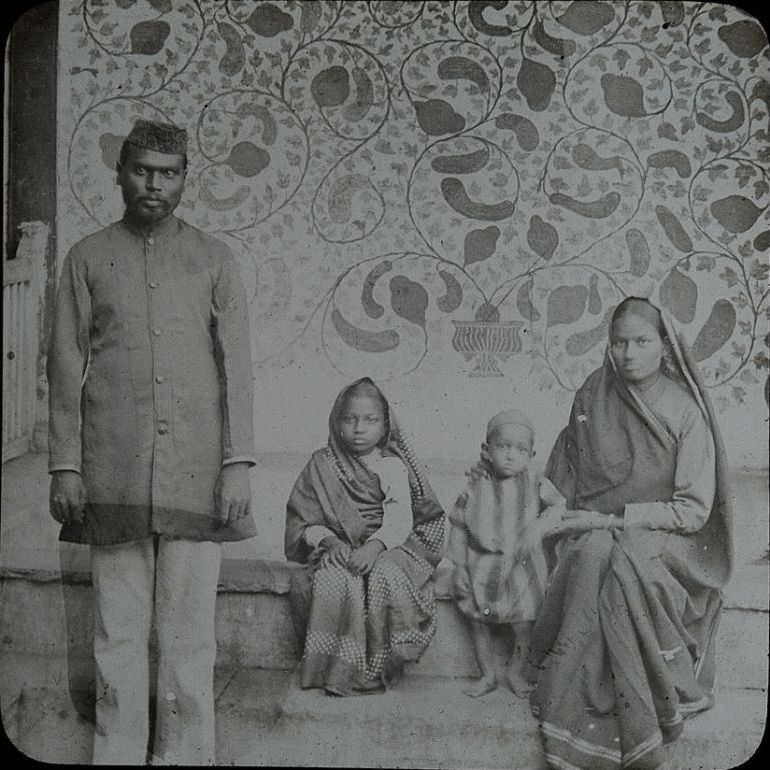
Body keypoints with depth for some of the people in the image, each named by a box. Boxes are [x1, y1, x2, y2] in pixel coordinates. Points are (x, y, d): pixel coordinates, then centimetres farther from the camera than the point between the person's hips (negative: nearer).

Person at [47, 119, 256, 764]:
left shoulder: (213, 260, 10)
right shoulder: (88, 258, 11)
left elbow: (236, 365, 5)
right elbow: (66, 367, 8)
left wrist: (238, 463, -4)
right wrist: (65, 464, 1)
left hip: (196, 470, 0)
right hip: (112, 472, 1)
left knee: (190, 628, 2)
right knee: (119, 627, 5)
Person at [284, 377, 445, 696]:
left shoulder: (391, 466, 3)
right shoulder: (322, 464, 8)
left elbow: (400, 520, -9)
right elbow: (303, 520, 6)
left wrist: (375, 544, -28)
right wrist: (328, 540, -14)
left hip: (387, 546, -1)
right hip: (337, 548, 1)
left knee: (386, 577, -33)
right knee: (333, 581, -32)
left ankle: (378, 666, -16)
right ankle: (341, 667, -17)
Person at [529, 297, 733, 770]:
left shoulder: (685, 411, -7)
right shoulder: (592, 398, 2)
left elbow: (693, 509, -10)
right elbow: (563, 474, 15)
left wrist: (613, 518, -17)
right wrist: (579, 520, -2)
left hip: (660, 538, -2)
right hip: (594, 532, 2)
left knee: (618, 560, -33)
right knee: (593, 557, -31)